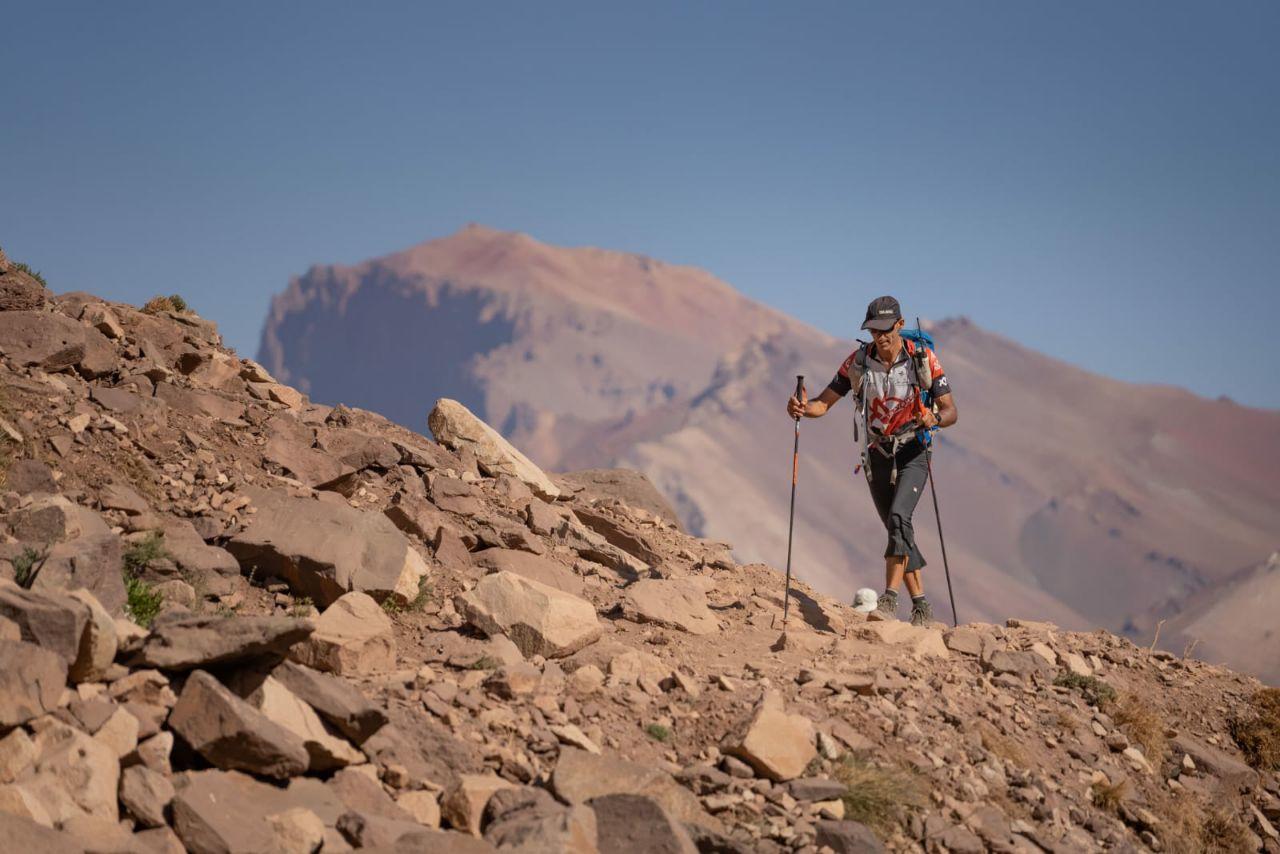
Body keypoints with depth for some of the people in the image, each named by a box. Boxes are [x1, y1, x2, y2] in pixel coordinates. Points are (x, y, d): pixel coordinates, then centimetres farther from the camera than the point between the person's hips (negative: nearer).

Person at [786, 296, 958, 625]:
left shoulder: (923, 359, -11)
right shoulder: (858, 361, -4)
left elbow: (951, 411, -8)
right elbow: (825, 403, -2)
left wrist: (935, 418, -31)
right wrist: (805, 408, -24)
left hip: (912, 453, -4)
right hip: (876, 456, 4)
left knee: (898, 517, -26)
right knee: (899, 532, 9)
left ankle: (889, 600, -29)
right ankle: (921, 606, 21)